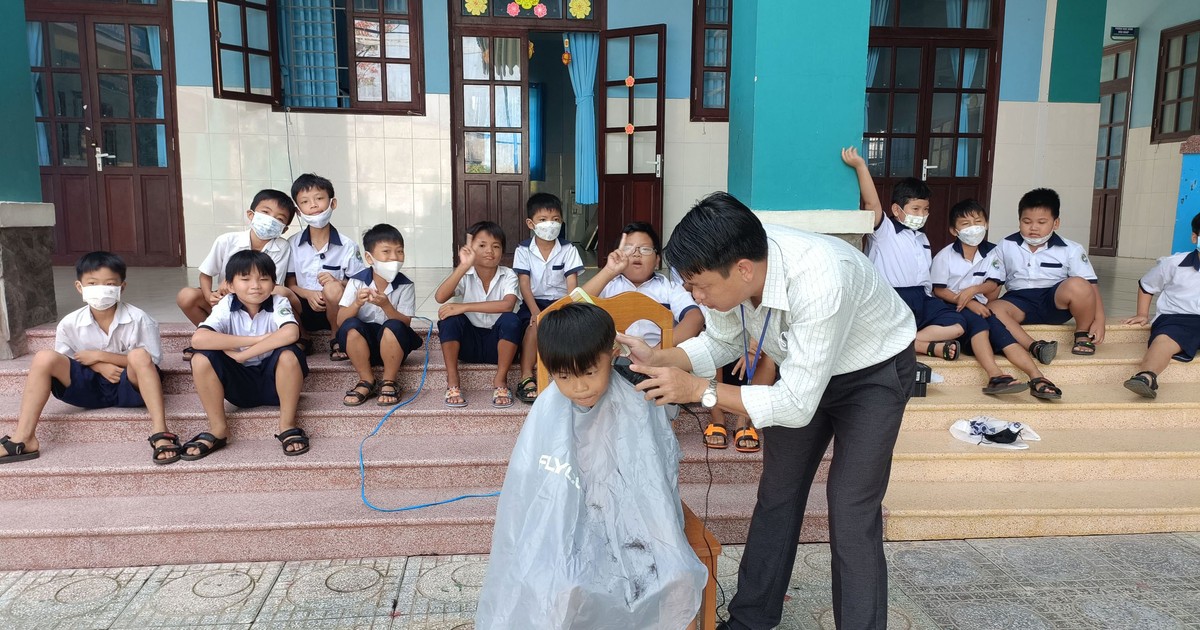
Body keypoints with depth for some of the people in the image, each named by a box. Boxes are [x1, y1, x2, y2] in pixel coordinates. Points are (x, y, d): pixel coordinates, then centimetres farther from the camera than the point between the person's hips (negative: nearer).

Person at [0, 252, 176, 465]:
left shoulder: (139, 319, -13)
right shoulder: (69, 323, -4)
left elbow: (149, 361, -13)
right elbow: (64, 364, 6)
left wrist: (99, 355, -15)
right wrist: (99, 367, -14)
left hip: (130, 386, -3)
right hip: (90, 387, 3)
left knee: (139, 355, -34)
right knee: (45, 358, -16)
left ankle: (160, 432, -40)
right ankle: (23, 438, -15)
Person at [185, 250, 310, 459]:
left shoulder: (278, 303, -12)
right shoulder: (226, 307, -9)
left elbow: (291, 333, -35)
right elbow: (198, 339, -28)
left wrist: (242, 354, -31)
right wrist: (257, 339, -29)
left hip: (273, 380, -2)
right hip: (239, 383, 2)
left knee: (289, 354, -31)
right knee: (201, 359, -22)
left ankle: (287, 426, -15)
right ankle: (218, 429, -7)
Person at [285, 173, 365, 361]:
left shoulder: (347, 246, -7)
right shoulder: (292, 245, 0)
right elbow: (290, 284, 3)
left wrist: (339, 284, -25)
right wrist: (308, 294, -19)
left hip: (335, 310, -2)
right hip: (305, 310, 3)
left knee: (333, 288, -35)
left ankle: (338, 339, -8)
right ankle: (302, 339, 2)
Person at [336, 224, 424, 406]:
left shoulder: (405, 285, -9)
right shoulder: (357, 281, -7)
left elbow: (405, 324, -14)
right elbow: (340, 321, -11)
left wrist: (386, 305, -30)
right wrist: (357, 304, -30)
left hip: (392, 345, -1)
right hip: (363, 345, 1)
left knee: (393, 326, -32)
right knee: (350, 326, -29)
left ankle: (389, 382, -13)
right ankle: (367, 382, -12)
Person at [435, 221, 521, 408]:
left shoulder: (508, 275, -8)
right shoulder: (465, 276, -5)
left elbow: (508, 305, -28)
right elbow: (440, 298, -24)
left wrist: (465, 307, -31)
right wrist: (463, 266, -33)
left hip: (498, 343, -1)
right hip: (469, 342, 1)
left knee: (511, 320, -31)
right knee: (449, 317, -26)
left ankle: (500, 380, -15)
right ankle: (452, 381, -15)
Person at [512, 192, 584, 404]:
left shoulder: (568, 249, 0)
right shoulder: (523, 250, -1)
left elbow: (572, 283, -7)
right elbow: (524, 283, -8)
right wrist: (535, 311, -23)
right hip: (534, 302, -1)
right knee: (535, 324, -32)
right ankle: (526, 378, -29)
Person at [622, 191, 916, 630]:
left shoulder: (818, 281, -41)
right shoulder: (732, 267, -23)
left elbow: (798, 405, -35)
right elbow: (721, 343, -4)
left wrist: (698, 389, -34)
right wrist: (657, 358, -21)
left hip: (874, 371, -6)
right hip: (801, 367, 6)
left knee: (851, 512, -8)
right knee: (777, 494, 10)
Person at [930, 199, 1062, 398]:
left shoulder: (992, 252, 9)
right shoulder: (945, 256, -2)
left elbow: (994, 285, 9)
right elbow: (939, 290, -6)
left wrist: (974, 289, -12)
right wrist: (969, 303, -17)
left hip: (980, 309, 3)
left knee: (997, 328, -26)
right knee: (976, 320, -34)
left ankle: (1037, 377, -38)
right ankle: (995, 375, -51)